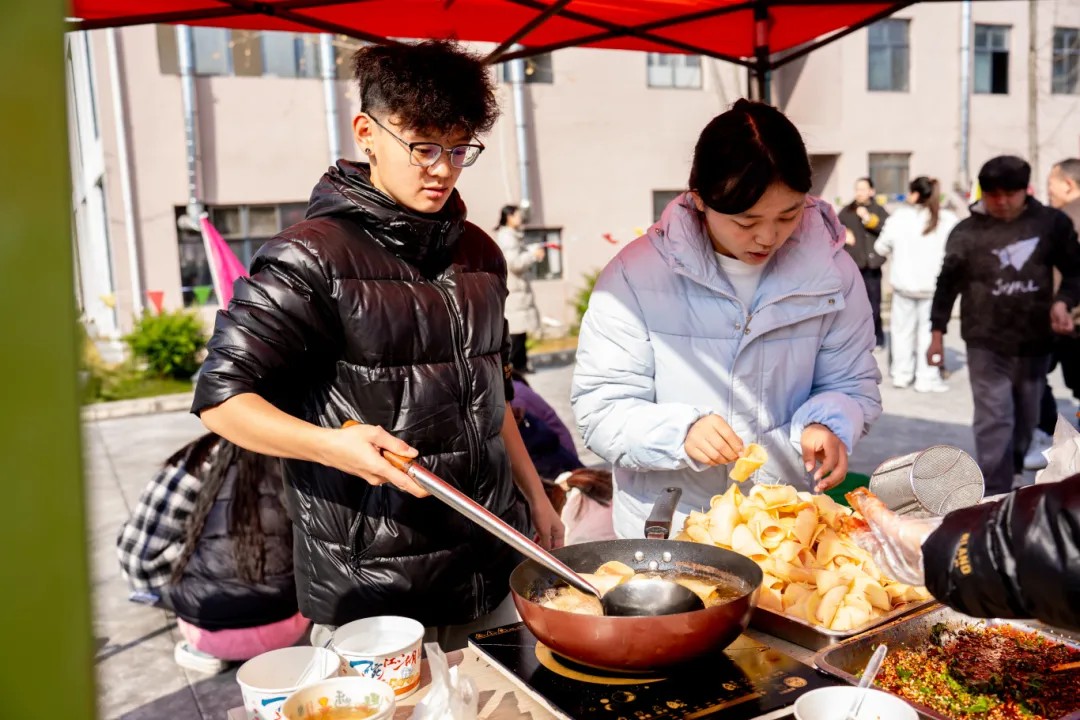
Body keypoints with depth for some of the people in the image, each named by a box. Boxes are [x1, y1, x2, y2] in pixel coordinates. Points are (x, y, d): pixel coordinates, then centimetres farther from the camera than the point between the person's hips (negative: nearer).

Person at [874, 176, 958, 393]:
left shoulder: (899, 216, -2)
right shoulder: (948, 219, -3)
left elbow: (881, 247, 4)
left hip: (904, 282, 1)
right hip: (934, 284, -1)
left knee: (903, 329, 12)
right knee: (929, 330, 5)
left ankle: (902, 375, 18)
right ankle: (927, 378, 6)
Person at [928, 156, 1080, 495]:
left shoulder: (1052, 222, -1)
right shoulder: (968, 232, -5)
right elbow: (948, 283, 2)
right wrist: (937, 332, 2)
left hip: (1035, 343, 3)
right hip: (987, 345, -3)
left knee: (1025, 421, 17)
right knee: (994, 423, -6)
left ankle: (1010, 481, 39)